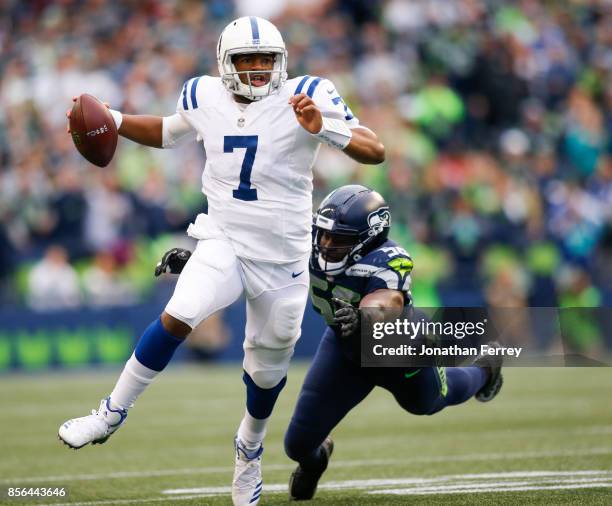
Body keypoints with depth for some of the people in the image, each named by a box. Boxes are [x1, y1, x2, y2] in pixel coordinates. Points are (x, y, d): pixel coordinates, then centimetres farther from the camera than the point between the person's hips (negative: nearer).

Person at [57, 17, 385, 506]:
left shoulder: (306, 97, -13)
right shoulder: (206, 98, -1)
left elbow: (375, 152, -17)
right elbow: (167, 133, 22)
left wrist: (323, 128, -33)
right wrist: (112, 120, 8)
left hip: (282, 257, -1)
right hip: (223, 241, 1)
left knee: (268, 367, 14)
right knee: (179, 316, -25)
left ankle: (250, 448, 44)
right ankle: (112, 414, -11)